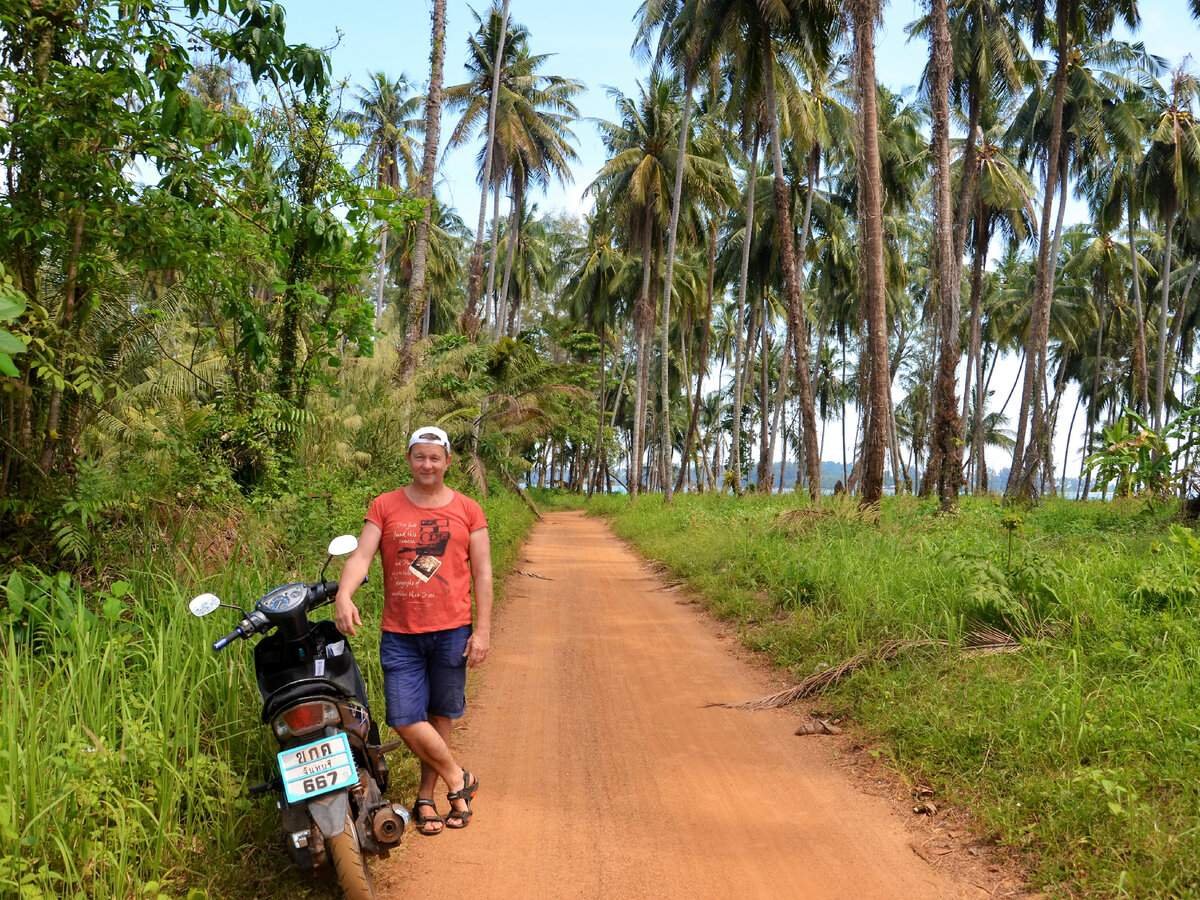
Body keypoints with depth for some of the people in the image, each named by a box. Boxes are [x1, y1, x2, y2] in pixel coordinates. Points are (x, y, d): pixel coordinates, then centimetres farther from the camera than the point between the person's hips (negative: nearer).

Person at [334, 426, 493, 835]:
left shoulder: (467, 510, 4)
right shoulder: (385, 506, 5)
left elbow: (482, 572, 4)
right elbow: (362, 554, -5)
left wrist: (482, 630, -3)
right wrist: (343, 594, -25)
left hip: (451, 631, 0)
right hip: (399, 634, 1)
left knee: (440, 716, 9)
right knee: (405, 720, -4)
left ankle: (426, 796, 27)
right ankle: (458, 780, 17)